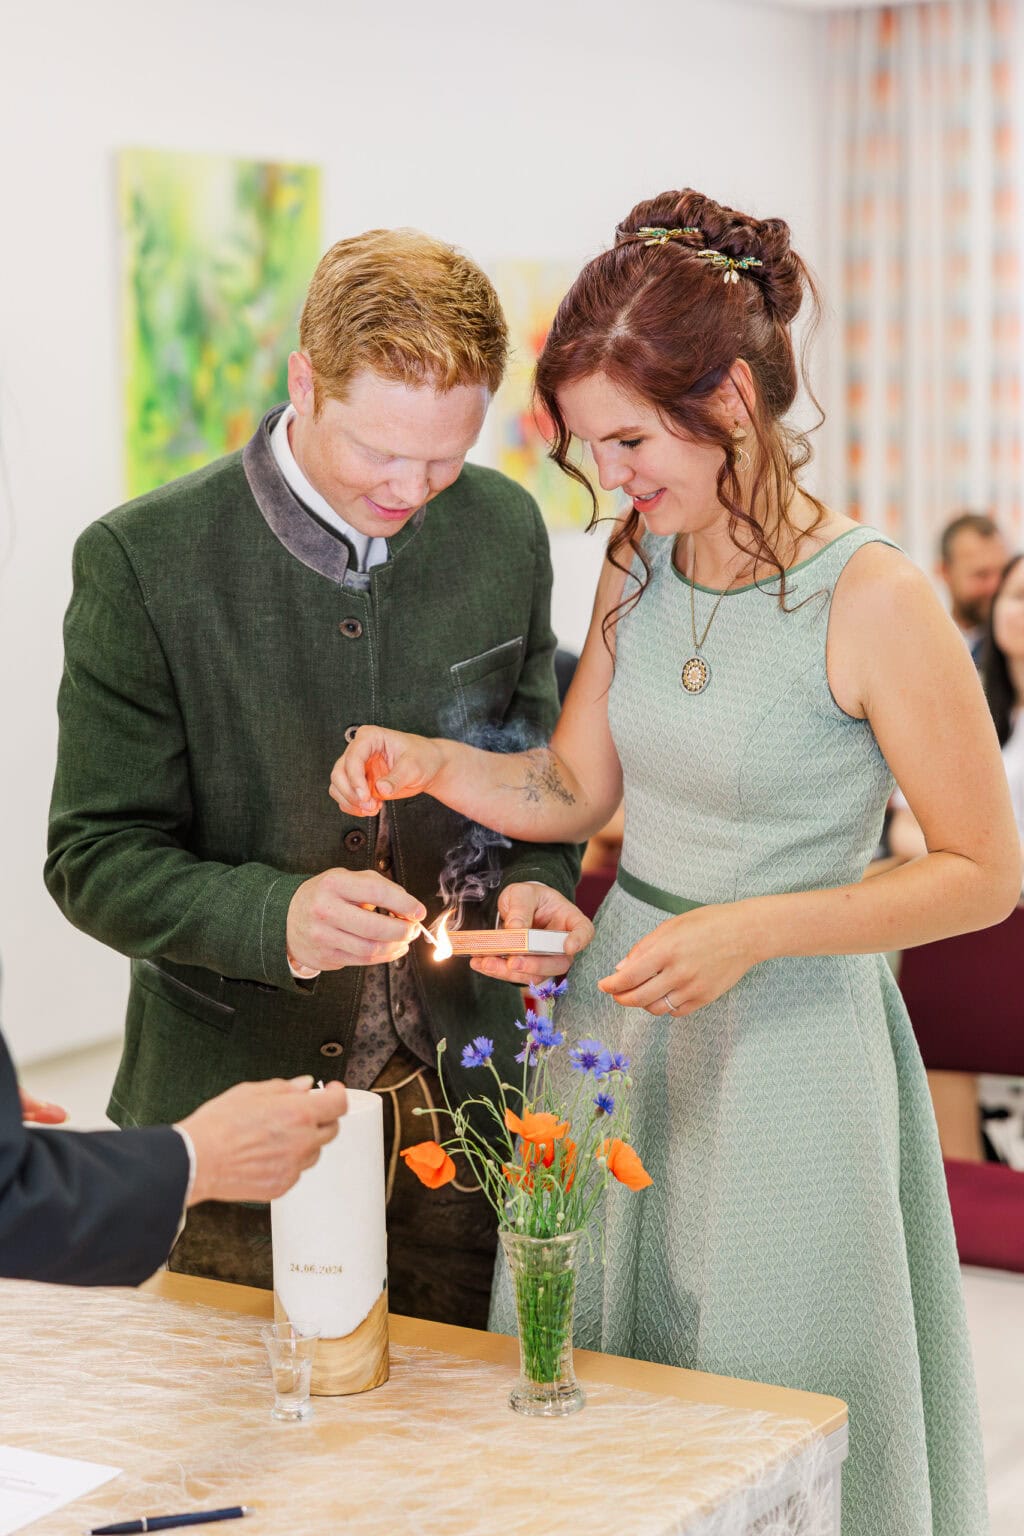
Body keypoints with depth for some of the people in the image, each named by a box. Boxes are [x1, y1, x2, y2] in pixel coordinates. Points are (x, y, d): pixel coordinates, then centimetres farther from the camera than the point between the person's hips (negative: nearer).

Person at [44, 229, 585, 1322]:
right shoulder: (141, 562, -13)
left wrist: (534, 882, -8)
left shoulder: (505, 529, 0)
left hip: (459, 1109, 3)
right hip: (239, 1114, -3)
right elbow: (96, 861, -10)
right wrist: (276, 916, -27)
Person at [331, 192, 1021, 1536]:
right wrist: (432, 765, -9)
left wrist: (750, 931, -20)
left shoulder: (873, 600, -18)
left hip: (784, 1040, -6)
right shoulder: (635, 564, 2)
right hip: (618, 1016, 6)